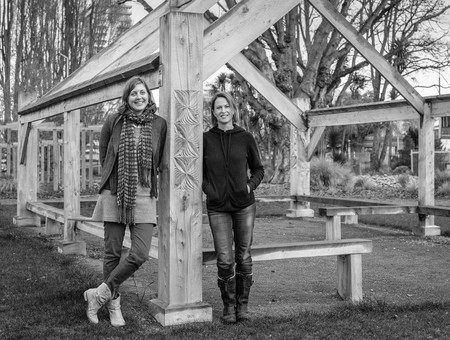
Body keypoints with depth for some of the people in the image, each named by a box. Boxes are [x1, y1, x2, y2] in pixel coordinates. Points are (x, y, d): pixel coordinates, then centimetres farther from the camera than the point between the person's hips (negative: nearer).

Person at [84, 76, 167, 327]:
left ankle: (100, 293, 8)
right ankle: (114, 304, 21)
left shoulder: (159, 124, 3)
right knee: (113, 252, 5)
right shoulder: (114, 121, 2)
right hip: (114, 194, 0)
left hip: (144, 196, 1)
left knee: (140, 255, -10)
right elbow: (104, 154, 14)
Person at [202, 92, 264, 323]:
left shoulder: (245, 137, 2)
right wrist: (207, 189, -4)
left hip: (244, 205, 1)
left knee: (244, 258, 5)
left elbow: (258, 169, 12)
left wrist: (251, 185, -5)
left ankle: (243, 304, 20)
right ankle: (228, 306, 10)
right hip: (218, 208, -1)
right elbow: (199, 171, 13)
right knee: (224, 260, -7)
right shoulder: (206, 139, 2)